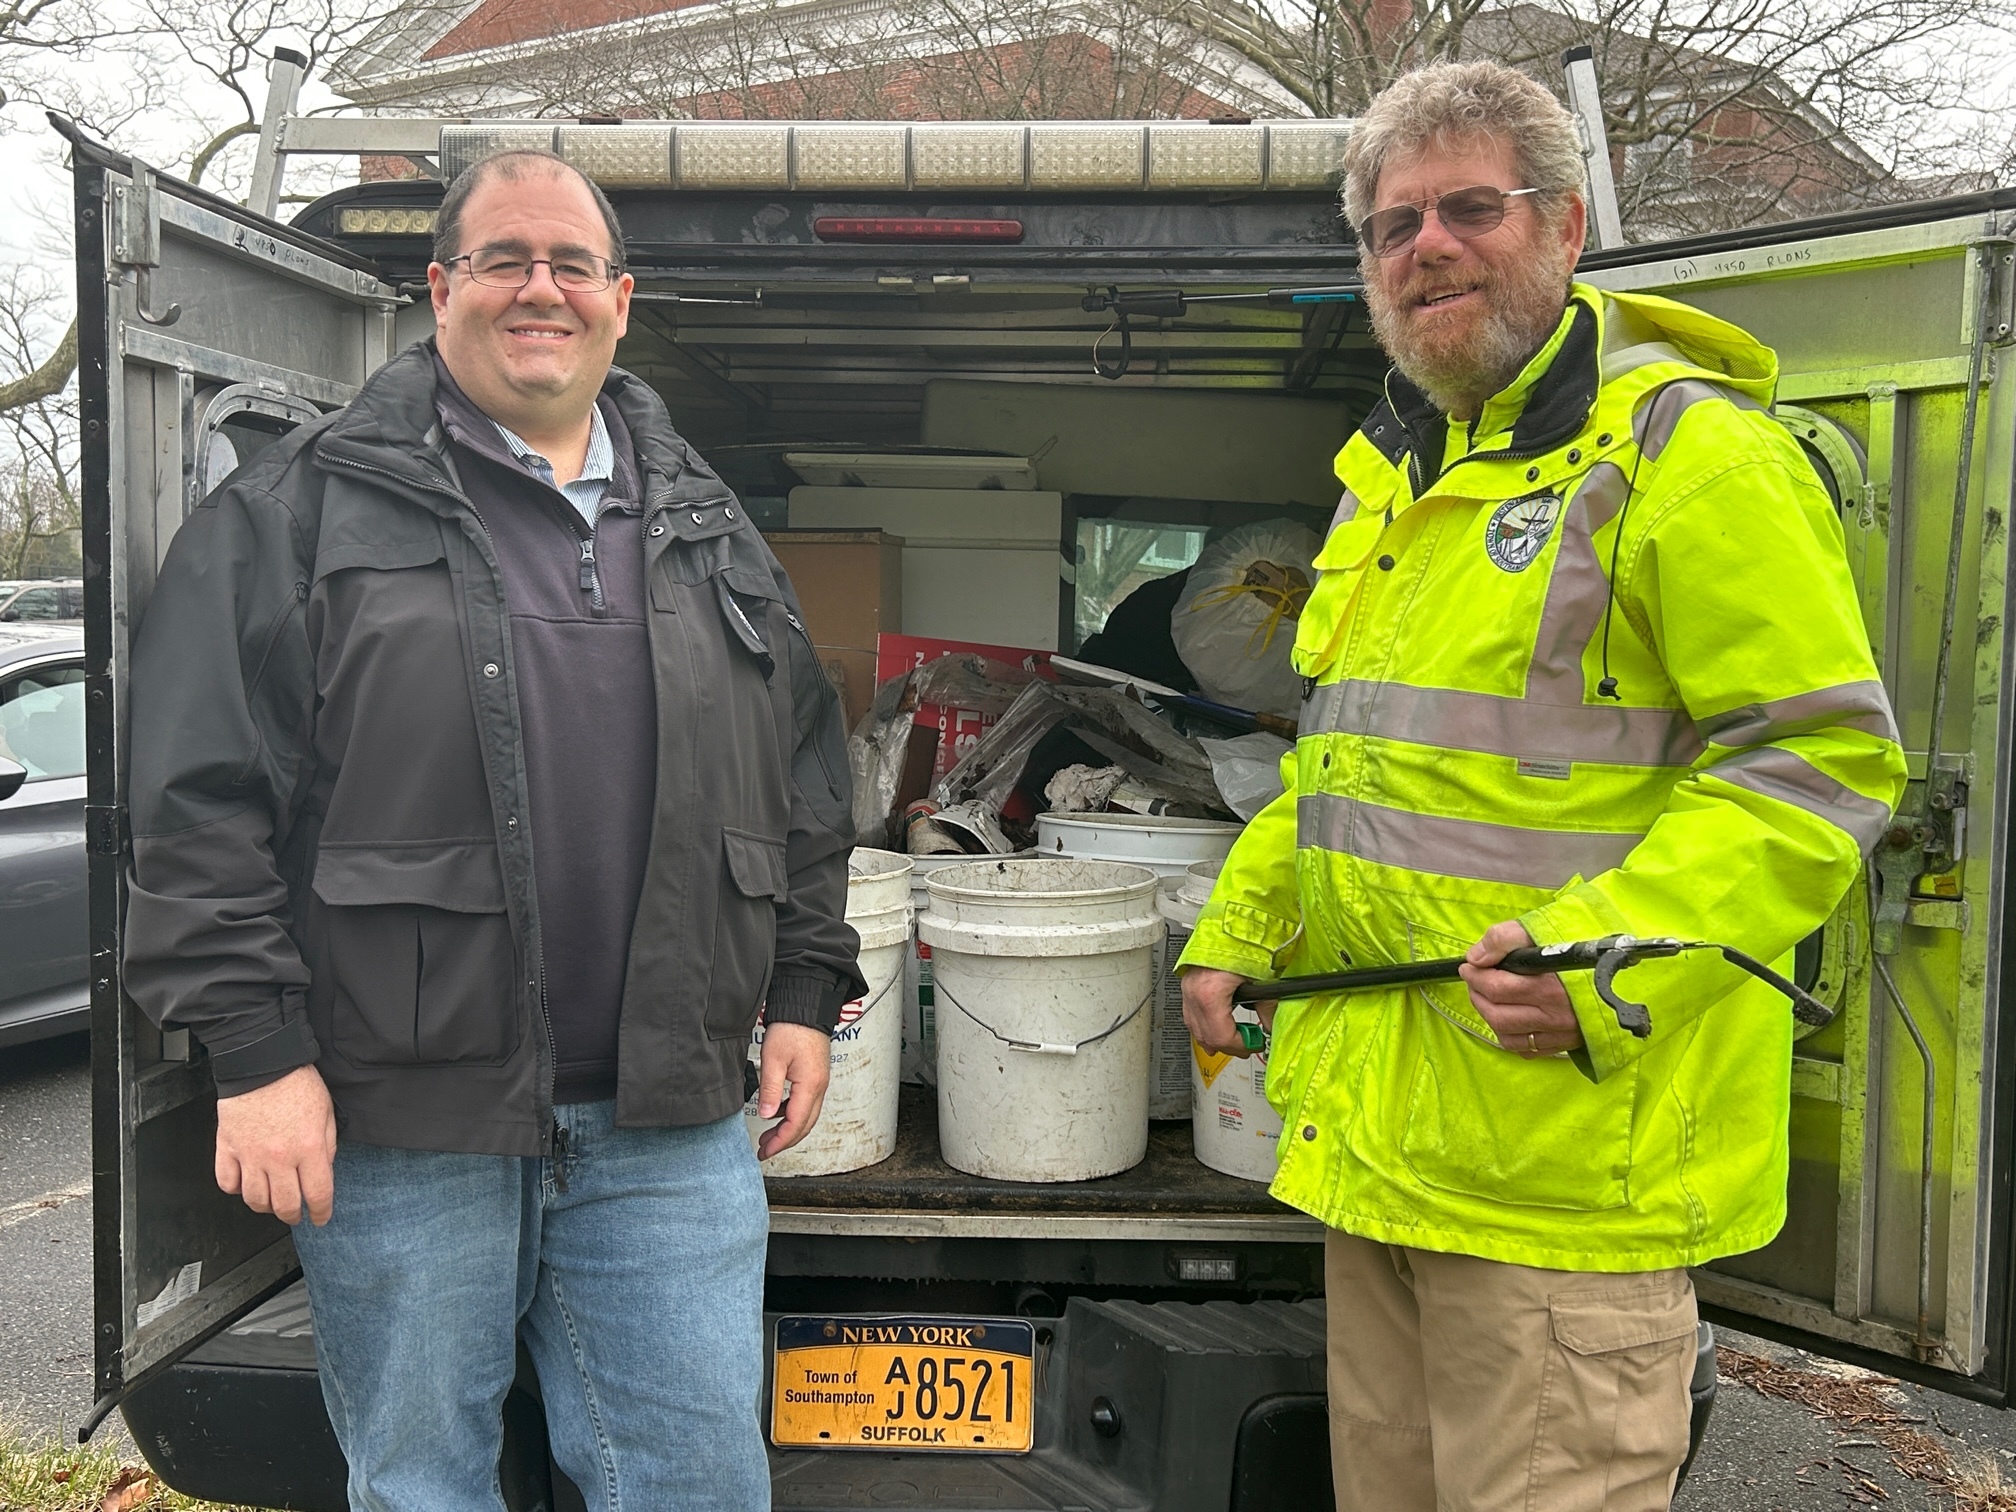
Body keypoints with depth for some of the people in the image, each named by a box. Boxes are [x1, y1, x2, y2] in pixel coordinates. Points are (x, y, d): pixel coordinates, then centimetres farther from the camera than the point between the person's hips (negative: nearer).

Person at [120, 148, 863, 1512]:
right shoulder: (306, 507, 0)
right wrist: (257, 1047, -10)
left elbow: (805, 778, 17)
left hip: (669, 1121, 3)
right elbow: (203, 796, -5)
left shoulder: (706, 526, 13)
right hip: (400, 1124, -2)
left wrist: (805, 991, 12)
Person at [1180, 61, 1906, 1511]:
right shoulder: (1391, 478, 16)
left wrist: (1608, 956, -25)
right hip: (1377, 1123, 8)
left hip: (1569, 1141, -8)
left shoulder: (1689, 453, -10)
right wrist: (1238, 932, 16)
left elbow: (1819, 759, -14)